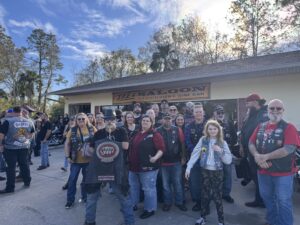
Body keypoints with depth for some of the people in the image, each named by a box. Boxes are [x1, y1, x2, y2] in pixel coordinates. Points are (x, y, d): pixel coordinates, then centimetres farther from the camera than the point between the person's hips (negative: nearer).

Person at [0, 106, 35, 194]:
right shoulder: (29, 122, 4)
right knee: (24, 165, 14)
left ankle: (10, 187, 10)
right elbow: (31, 134, 14)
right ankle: (27, 182, 25)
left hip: (10, 147, -4)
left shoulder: (8, 121, -11)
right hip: (24, 147, 4)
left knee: (11, 167, 3)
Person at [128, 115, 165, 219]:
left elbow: (161, 149, -15)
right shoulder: (137, 134, 10)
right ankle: (133, 204, 41)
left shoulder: (155, 135, -11)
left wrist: (155, 157, -32)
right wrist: (130, 161, 16)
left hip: (148, 167, -7)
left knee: (148, 189, 4)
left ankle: (150, 209, 22)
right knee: (133, 187, 21)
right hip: (134, 166, 8)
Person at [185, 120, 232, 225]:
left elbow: (229, 160, -5)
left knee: (217, 196, 5)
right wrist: (188, 167, -13)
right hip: (205, 171, 1)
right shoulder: (203, 140, -2)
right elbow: (195, 154, -7)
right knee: (204, 194, 14)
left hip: (217, 172, -1)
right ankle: (203, 216, 32)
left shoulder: (222, 142, -3)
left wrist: (220, 151, -21)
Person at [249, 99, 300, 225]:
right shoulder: (260, 127, 5)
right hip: (263, 171, 5)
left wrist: (265, 156, -22)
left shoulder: (288, 127, -9)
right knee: (267, 198, 20)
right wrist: (257, 156, -17)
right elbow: (251, 143, 3)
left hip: (283, 172, -5)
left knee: (283, 202, 7)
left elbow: (289, 149, -21)